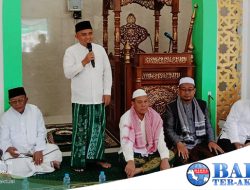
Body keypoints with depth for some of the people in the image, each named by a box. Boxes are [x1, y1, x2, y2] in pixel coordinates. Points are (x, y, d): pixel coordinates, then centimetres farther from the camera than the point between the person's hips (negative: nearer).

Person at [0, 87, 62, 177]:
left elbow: (41, 132, -3)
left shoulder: (35, 110, -4)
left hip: (35, 148, 1)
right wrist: (9, 148, -27)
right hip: (17, 152, -1)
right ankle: (48, 165, -23)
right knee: (13, 166, -33)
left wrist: (39, 150, -16)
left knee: (55, 151, -19)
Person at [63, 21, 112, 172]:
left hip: (99, 98, 4)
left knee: (99, 128, 12)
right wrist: (84, 62, -21)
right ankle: (78, 161, 10)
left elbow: (107, 71, 8)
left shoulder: (100, 49, 6)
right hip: (81, 99, -4)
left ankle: (98, 157, 26)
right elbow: (68, 73, -13)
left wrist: (107, 92, 2)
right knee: (81, 131, 1)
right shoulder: (71, 51, -5)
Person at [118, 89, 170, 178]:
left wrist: (165, 160, -30)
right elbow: (126, 142, -28)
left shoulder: (155, 117, -4)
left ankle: (138, 170, -27)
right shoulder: (126, 118, -15)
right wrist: (130, 161, -46)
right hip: (133, 154, -4)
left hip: (150, 152, 4)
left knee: (170, 154, -21)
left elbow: (160, 140, -12)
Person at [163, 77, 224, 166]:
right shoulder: (171, 107, 2)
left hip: (199, 143, 4)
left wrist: (211, 141, -5)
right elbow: (168, 129, -2)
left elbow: (208, 126, 14)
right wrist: (178, 143, -20)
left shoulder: (202, 104, 13)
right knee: (183, 162, -35)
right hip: (181, 144, -3)